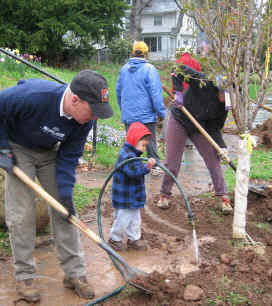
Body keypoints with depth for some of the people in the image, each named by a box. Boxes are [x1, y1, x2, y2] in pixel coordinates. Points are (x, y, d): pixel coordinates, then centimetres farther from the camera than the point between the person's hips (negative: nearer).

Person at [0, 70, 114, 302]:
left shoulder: (84, 120, -21)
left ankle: (75, 272, 10)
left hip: (50, 153, 4)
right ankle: (24, 276, 8)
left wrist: (66, 193, -17)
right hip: (19, 150, -4)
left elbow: (69, 157, -11)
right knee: (21, 213, -7)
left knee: (63, 209, 1)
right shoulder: (33, 95, -37)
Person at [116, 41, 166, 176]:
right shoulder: (149, 69, -11)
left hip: (128, 115, 5)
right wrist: (161, 112, -7)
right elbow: (156, 93, -14)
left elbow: (118, 91, 17)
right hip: (146, 114, -5)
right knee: (150, 141, 6)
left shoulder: (124, 69, 8)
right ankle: (154, 166, 12)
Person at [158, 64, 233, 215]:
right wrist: (178, 92, -33)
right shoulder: (204, 83, -24)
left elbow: (215, 128, -4)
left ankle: (222, 197, 8)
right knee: (172, 162, 1)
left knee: (214, 160, -1)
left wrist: (221, 147, -17)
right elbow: (180, 69, -23)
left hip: (200, 128, 4)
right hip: (179, 121, -4)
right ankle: (164, 195, 20)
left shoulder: (223, 106, -9)